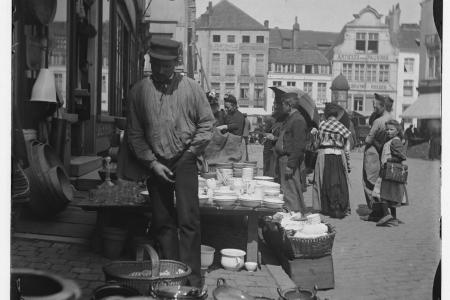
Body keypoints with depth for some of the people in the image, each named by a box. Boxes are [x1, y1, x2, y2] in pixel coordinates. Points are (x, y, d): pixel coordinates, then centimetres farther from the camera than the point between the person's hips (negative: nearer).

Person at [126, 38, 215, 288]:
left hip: (184, 162, -2)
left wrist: (191, 152, -4)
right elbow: (135, 133, 4)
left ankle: (192, 279, -1)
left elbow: (207, 122, 3)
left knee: (188, 220, -8)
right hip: (156, 163, 3)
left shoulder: (190, 88, -3)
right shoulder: (139, 91, 1)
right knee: (162, 222, 7)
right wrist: (151, 162, -4)